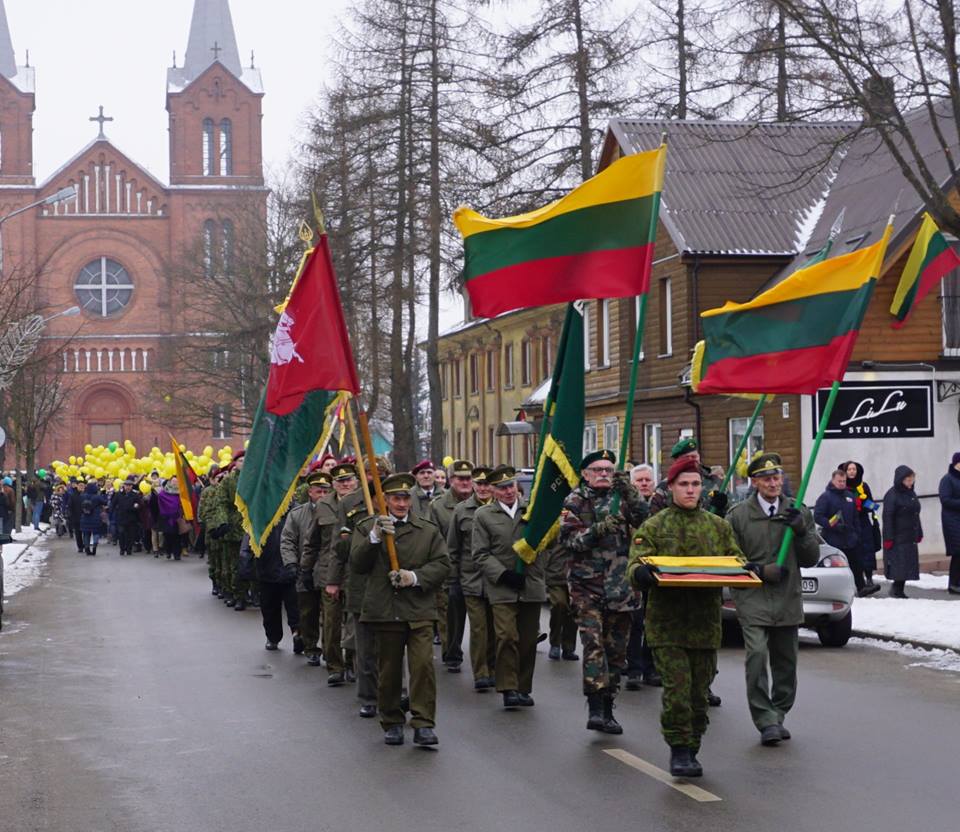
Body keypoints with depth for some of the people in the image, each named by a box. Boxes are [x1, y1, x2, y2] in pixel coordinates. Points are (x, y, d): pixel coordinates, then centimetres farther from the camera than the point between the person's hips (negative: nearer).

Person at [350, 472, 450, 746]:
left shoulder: (428, 530, 10)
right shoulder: (367, 527, 9)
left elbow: (442, 564, 4)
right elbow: (357, 564, -2)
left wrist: (415, 577, -11)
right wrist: (374, 537, -17)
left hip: (419, 610, 0)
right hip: (384, 610, 0)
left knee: (423, 665, -12)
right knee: (389, 670, 7)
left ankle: (423, 724, -8)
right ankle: (392, 723, 20)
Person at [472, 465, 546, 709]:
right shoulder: (483, 515, 4)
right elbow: (480, 554, 1)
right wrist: (504, 574, -11)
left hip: (531, 587, 3)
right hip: (502, 588, -3)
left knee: (528, 640, 6)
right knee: (507, 637, -13)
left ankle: (524, 688, 17)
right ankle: (508, 689, -8)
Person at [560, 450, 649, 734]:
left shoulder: (621, 497, 10)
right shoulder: (575, 502, 3)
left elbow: (645, 520, -5)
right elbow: (568, 538, -8)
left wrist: (630, 492, -15)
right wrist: (597, 530, -22)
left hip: (619, 586, 3)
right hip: (587, 585, -3)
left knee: (616, 650, 8)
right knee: (593, 645, -16)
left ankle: (607, 710, 18)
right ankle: (595, 709, -19)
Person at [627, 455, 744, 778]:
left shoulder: (718, 527, 12)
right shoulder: (653, 527, 2)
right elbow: (635, 567, -5)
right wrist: (640, 572, -30)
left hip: (705, 622, 3)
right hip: (667, 622, -3)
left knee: (699, 691, 8)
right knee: (677, 689, -11)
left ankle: (691, 751, 20)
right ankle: (679, 749, 1)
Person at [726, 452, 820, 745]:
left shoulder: (798, 513, 9)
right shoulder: (738, 515, 1)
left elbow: (812, 559, 9)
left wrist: (801, 530, -8)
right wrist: (760, 571, -11)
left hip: (788, 600, 3)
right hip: (752, 600, -3)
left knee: (786, 663, 9)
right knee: (757, 655, -18)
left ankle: (778, 716, 25)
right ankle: (767, 722, -15)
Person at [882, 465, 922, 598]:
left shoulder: (911, 494, 15)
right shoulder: (892, 495, -11)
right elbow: (888, 518, -14)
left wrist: (919, 534, 21)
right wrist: (888, 538, -17)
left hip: (910, 537, 8)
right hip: (898, 538, -8)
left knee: (908, 565, 5)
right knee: (899, 564, -11)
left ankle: (899, 590, 10)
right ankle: (896, 589, -6)